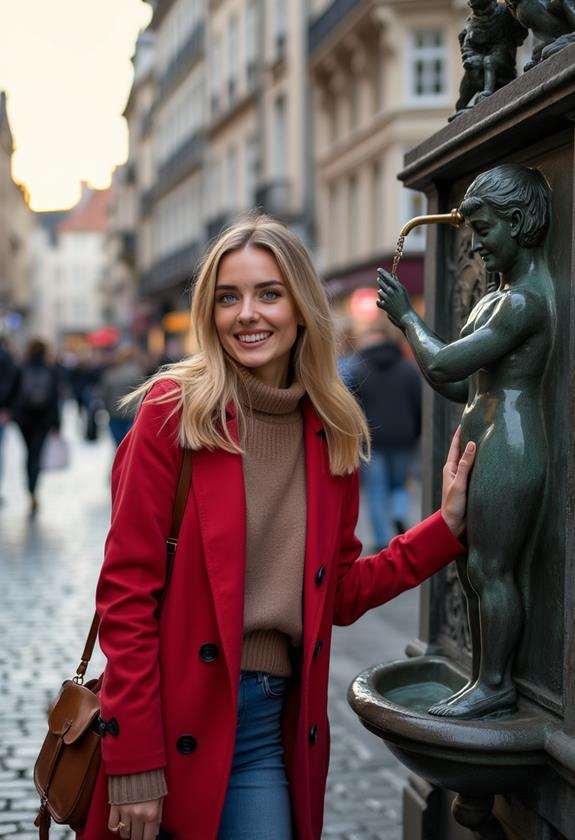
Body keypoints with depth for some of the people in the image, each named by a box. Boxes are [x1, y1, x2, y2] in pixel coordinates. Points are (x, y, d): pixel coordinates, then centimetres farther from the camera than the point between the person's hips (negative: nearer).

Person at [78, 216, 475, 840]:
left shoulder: (330, 434, 5)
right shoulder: (174, 410, -9)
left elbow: (339, 595, 11)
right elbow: (125, 588, -11)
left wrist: (447, 525, 2)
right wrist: (134, 766, -14)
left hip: (273, 725, 4)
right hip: (176, 719, -3)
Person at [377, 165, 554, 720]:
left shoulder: (525, 300, -16)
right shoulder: (501, 296, 18)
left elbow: (442, 366, -22)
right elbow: (465, 386, 20)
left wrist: (407, 315, -6)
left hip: (507, 450, -11)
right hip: (482, 446, 11)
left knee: (491, 569, -4)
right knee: (470, 565, 13)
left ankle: (495, 685, 8)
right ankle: (484, 678, 22)